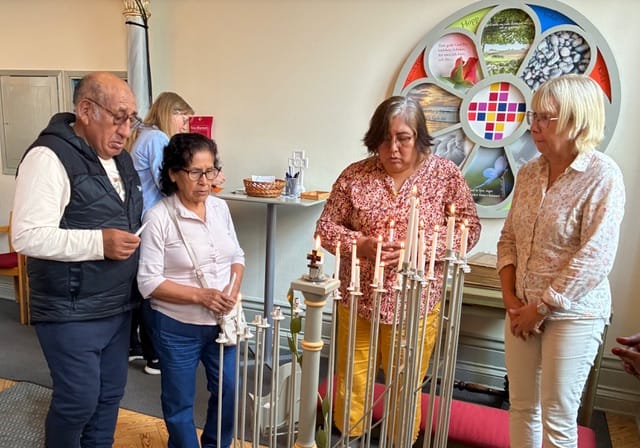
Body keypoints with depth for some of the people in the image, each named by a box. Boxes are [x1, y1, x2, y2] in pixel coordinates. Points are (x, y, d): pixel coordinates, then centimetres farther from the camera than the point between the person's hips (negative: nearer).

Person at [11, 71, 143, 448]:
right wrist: (99, 243, -27)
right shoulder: (50, 157, -16)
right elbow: (28, 237, -22)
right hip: (72, 311, -7)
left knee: (110, 394, 18)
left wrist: (141, 237, 3)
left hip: (118, 305, 8)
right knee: (79, 400, 5)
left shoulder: (120, 157, 10)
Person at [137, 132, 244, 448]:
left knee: (228, 391, 18)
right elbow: (148, 282, -17)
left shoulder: (220, 207, 0)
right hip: (178, 327, -5)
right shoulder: (158, 217, -16)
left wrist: (234, 288, -10)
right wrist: (200, 295, -25)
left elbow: (236, 255, 9)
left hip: (223, 321, 5)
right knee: (180, 402, 15)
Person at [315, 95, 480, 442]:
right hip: (357, 300, 2)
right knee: (350, 382, 16)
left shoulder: (446, 174, -4)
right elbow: (325, 227, 1)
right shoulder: (354, 175, -3)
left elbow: (468, 229, -5)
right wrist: (361, 244, -19)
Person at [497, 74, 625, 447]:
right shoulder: (529, 172, 6)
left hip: (573, 313, -6)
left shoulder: (602, 175, -14)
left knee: (557, 418, 7)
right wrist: (510, 296, -2)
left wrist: (541, 308, -14)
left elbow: (594, 260, -19)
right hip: (523, 308, 6)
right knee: (522, 406, 17)